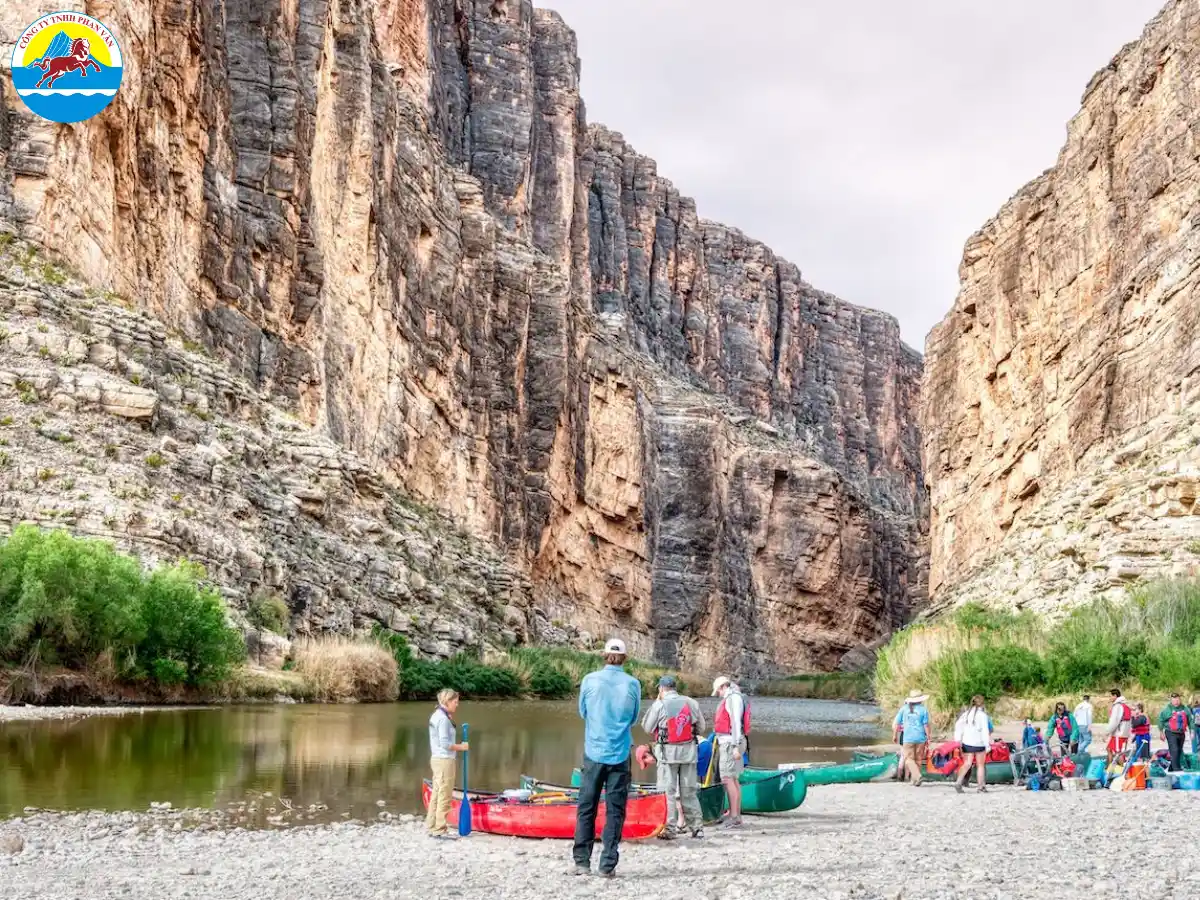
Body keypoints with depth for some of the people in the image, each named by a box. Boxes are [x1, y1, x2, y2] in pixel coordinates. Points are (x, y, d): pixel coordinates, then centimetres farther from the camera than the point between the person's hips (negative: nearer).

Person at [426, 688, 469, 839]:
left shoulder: (436, 716, 14)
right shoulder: (443, 718, -16)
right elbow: (445, 743, -21)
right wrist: (461, 747, -9)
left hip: (437, 759, 10)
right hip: (445, 760, -10)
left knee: (437, 794, 14)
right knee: (445, 796, -5)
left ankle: (432, 827, 19)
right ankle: (440, 830, -2)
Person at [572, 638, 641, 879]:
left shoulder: (590, 680, -5)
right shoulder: (632, 684, -4)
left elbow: (583, 712, 9)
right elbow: (634, 718, 9)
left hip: (594, 752, 0)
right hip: (620, 754, 0)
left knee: (586, 808, 9)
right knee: (615, 811, 5)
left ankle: (582, 862, 9)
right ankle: (607, 865, 4)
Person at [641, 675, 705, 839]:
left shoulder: (659, 705, -8)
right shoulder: (691, 703, 2)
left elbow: (647, 727, 2)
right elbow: (701, 727, 8)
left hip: (668, 752, -3)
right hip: (689, 751, 3)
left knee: (667, 791, 2)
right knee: (689, 791, 11)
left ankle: (670, 828, -3)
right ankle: (697, 827, 13)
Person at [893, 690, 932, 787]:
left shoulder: (904, 709, 4)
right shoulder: (923, 710, 0)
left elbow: (896, 724, 7)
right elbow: (926, 725, -3)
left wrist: (895, 735, 19)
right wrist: (928, 738, 4)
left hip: (908, 738, -1)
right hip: (920, 738, 1)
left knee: (909, 759, -2)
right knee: (918, 759, 11)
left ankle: (917, 775, -24)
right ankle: (915, 780, 13)